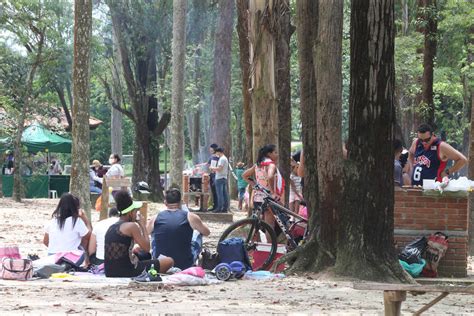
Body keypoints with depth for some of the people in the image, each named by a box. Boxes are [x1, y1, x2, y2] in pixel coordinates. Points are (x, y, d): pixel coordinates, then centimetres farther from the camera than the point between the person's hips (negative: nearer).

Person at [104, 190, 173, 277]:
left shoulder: (111, 228, 14)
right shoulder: (131, 226, -8)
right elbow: (147, 248, -3)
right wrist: (143, 226, 5)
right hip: (127, 272, -9)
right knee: (169, 262, 0)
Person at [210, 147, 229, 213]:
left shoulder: (222, 159, -13)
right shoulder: (225, 158, 19)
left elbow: (219, 168, -20)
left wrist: (212, 168, -6)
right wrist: (215, 170, 20)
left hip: (220, 178, -10)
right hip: (224, 177, 10)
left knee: (220, 194, -9)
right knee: (225, 194, 8)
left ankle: (219, 208, -10)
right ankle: (225, 208, 8)